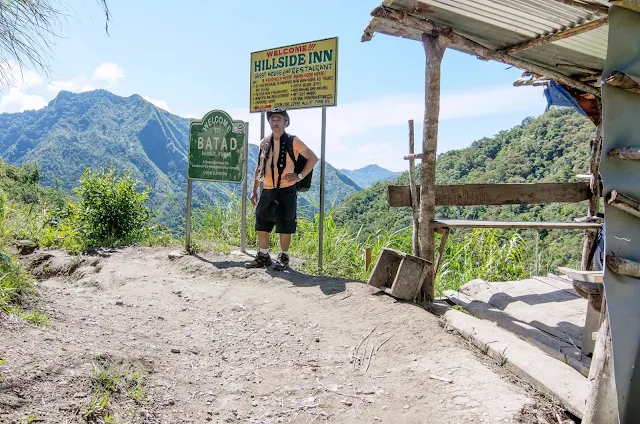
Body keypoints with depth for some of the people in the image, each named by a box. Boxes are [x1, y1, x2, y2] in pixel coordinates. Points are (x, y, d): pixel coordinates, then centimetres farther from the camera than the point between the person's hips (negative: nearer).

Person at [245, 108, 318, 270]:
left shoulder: (293, 141, -4)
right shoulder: (264, 142, 10)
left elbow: (313, 158, -2)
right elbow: (259, 167, 15)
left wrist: (300, 176, -8)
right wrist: (254, 190, 12)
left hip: (286, 191, -5)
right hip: (267, 191, 5)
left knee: (285, 225, 0)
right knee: (262, 223, 8)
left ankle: (283, 257, 13)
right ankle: (263, 256, 20)